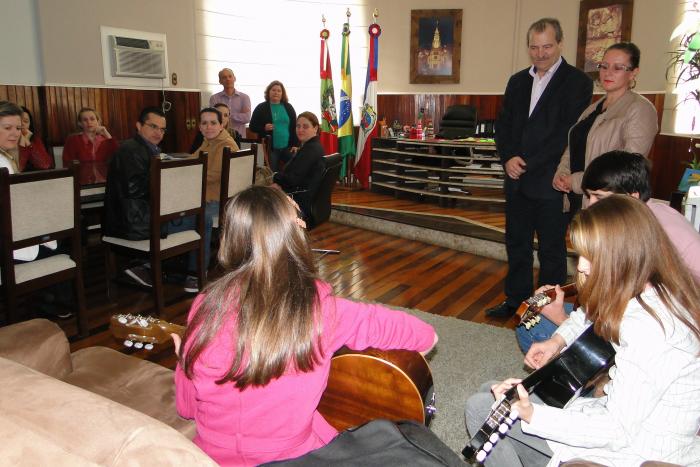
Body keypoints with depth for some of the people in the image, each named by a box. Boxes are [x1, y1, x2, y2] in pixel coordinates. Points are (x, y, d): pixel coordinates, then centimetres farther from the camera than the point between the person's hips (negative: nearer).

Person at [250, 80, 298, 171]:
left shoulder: (288, 108, 10)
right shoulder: (261, 108, 3)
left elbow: (295, 127, 9)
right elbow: (252, 126, 4)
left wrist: (295, 145, 0)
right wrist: (264, 128, -16)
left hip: (287, 147, 2)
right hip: (269, 147, -2)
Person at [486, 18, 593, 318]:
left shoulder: (577, 82, -6)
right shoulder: (517, 81, 12)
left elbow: (570, 133, -14)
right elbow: (504, 124, 11)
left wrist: (528, 164, -16)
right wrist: (508, 158, -7)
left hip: (551, 183, -6)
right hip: (517, 180, 6)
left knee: (551, 249, 6)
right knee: (516, 243, 14)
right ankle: (516, 299, 29)